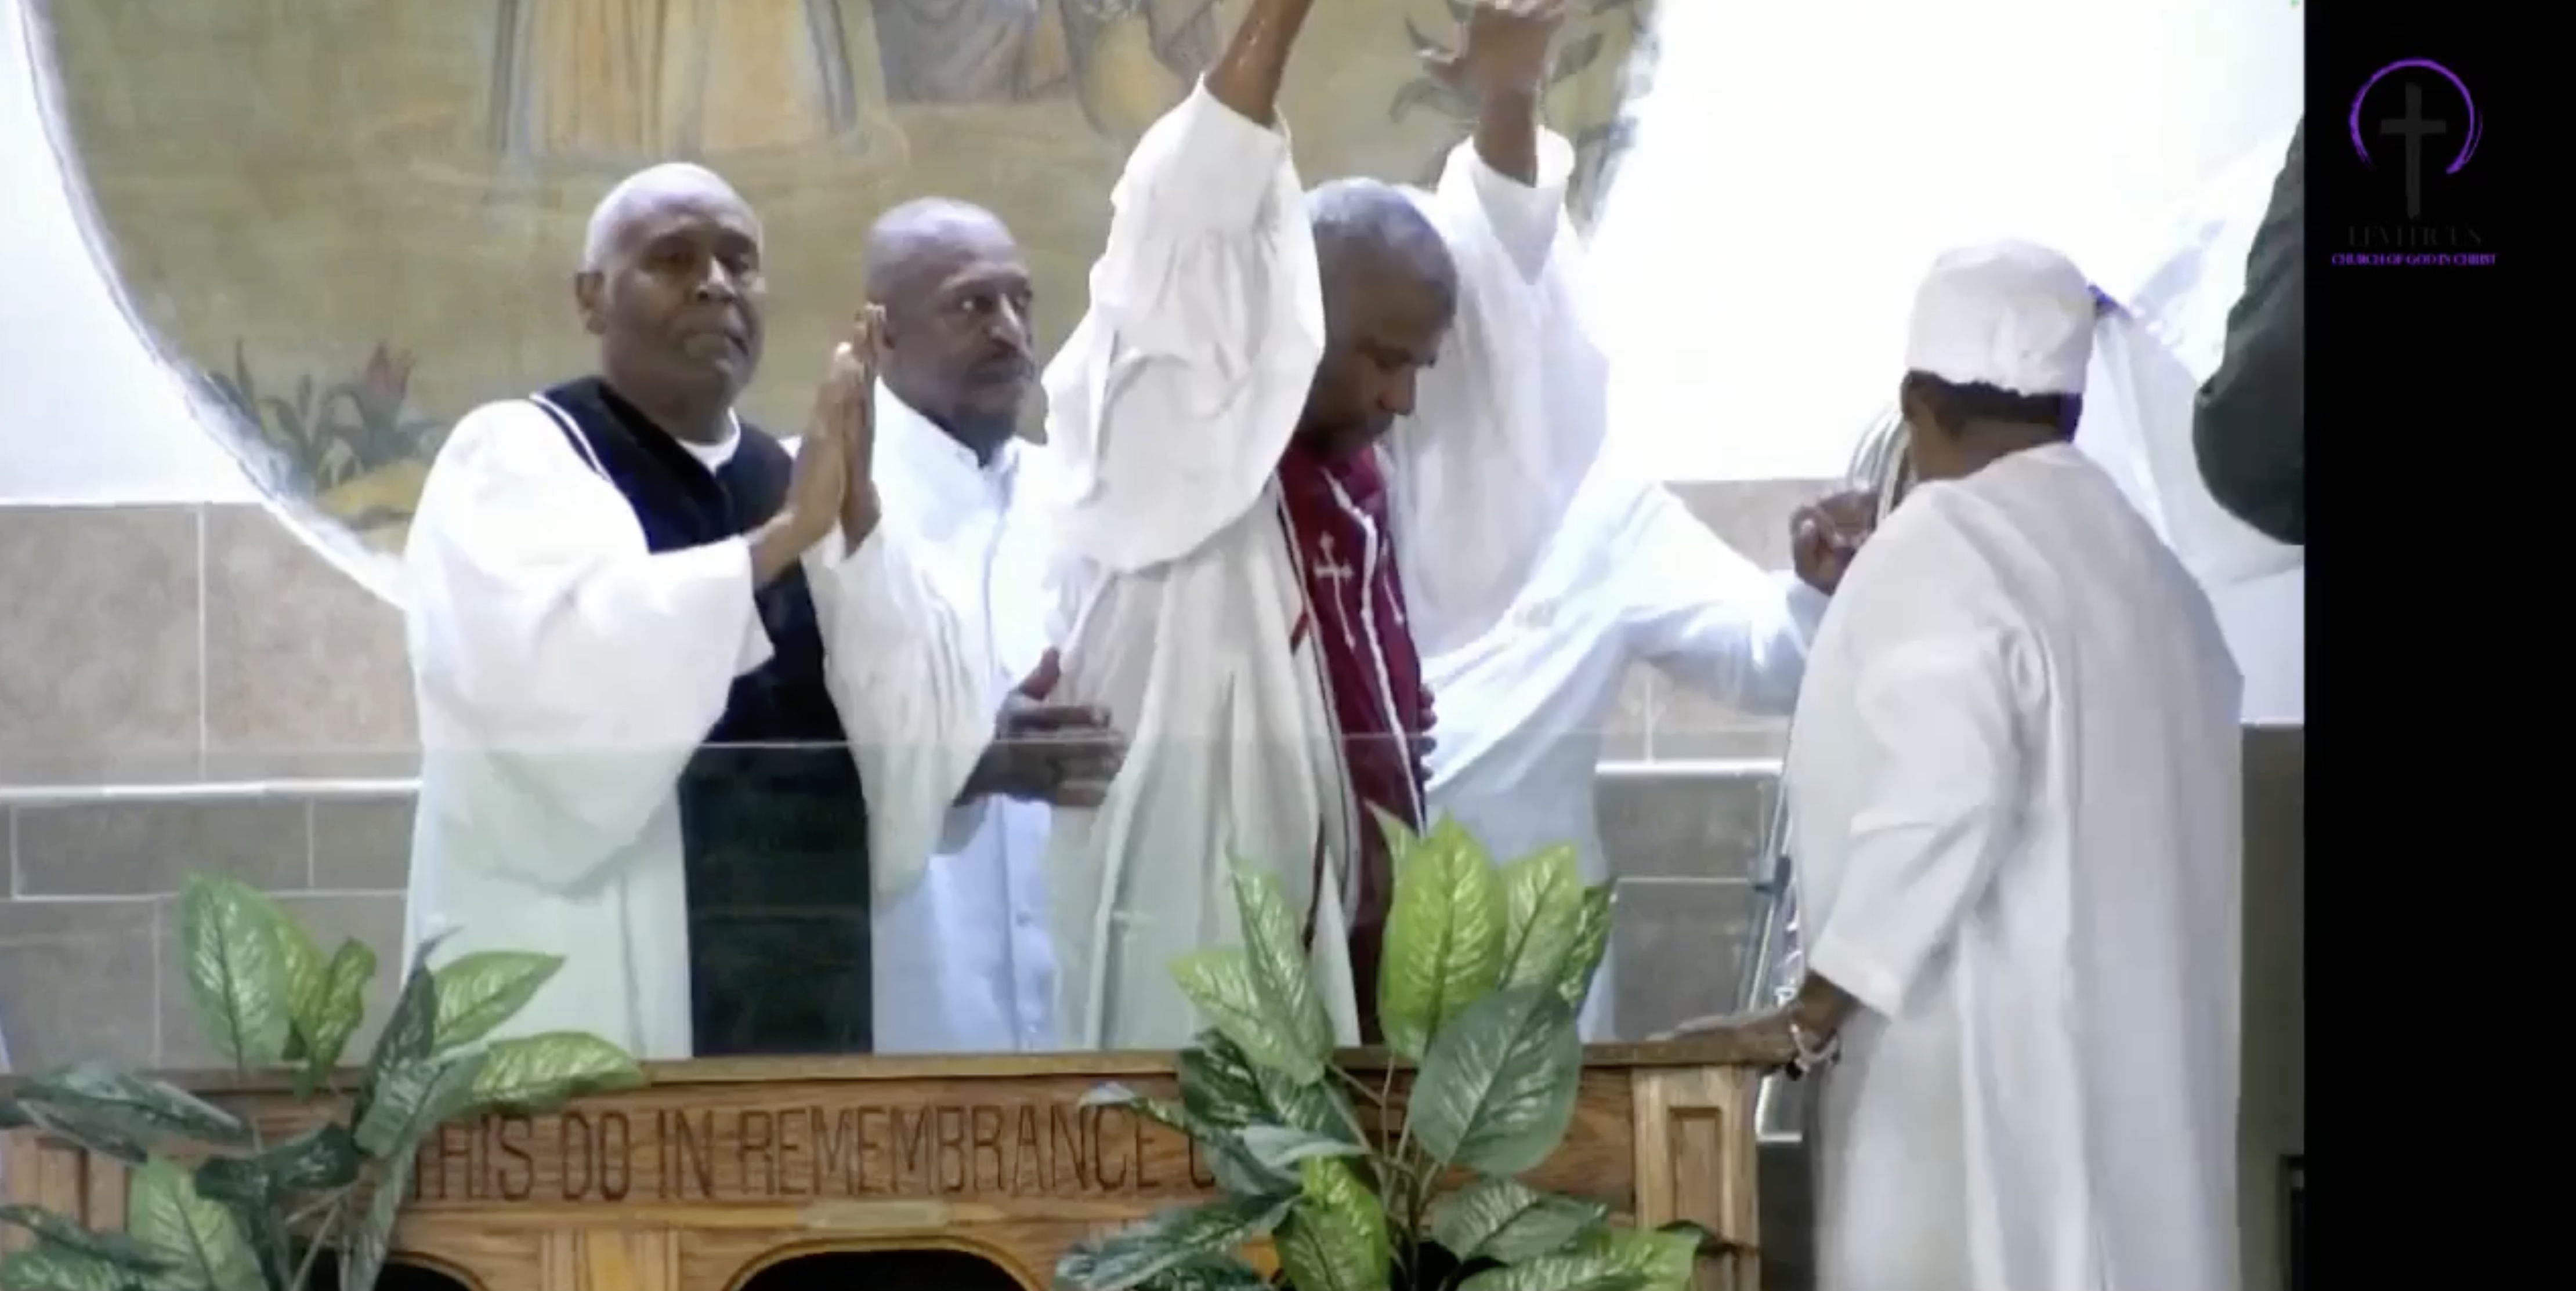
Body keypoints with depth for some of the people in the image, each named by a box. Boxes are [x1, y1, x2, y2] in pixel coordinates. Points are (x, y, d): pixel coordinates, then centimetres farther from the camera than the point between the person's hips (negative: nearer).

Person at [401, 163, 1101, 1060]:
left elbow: (937, 740, 1)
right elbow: (547, 680, -21)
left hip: (803, 1004, 5)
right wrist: (778, 539, -20)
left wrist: (858, 517, -11)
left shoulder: (801, 487, 14)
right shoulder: (511, 459, -1)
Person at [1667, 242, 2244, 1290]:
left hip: (1983, 1064, -8)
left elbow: (1936, 800, -19)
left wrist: (1815, 1011, -15)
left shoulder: (1940, 551, -10)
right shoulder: (2148, 565, 13)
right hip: (2130, 1052, 8)